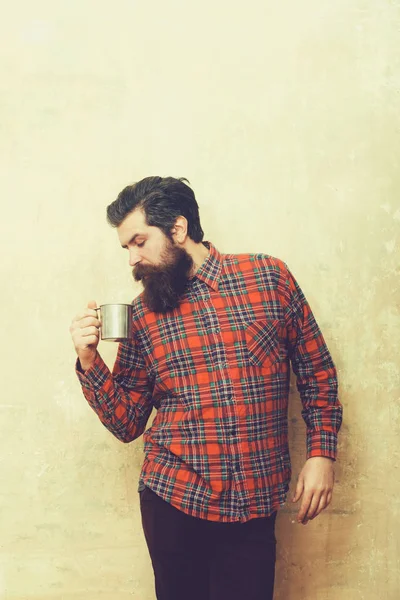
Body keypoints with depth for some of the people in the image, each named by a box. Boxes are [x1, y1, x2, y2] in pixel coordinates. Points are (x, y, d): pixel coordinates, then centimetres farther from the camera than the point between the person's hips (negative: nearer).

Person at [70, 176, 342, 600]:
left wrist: (321, 453, -2)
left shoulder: (270, 277, -2)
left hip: (254, 503, -1)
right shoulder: (143, 313, 2)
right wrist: (89, 362, -9)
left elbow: (317, 373, 5)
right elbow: (127, 424, 4)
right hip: (173, 497, 1)